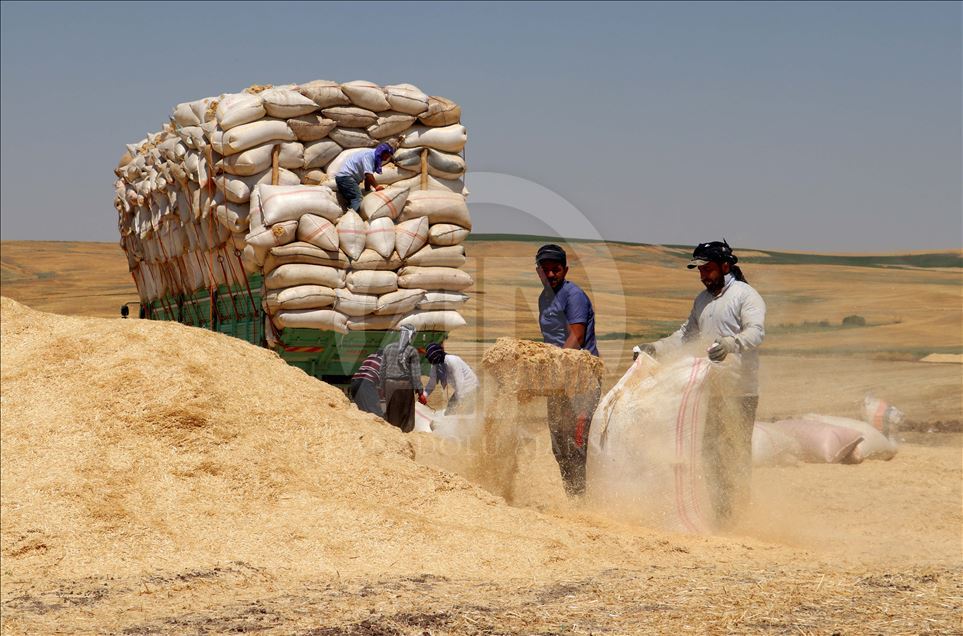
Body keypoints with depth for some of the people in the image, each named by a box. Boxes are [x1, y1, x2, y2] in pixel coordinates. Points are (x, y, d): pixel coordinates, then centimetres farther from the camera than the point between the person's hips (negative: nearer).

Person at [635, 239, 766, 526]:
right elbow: (687, 334, 26)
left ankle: (739, 512, -3)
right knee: (711, 450, 9)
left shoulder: (745, 295, -7)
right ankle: (720, 511, 16)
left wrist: (729, 344, -40)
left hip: (740, 391, -8)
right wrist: (656, 348, 13)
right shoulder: (702, 300, 18)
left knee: (737, 452, -7)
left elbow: (756, 331, -21)